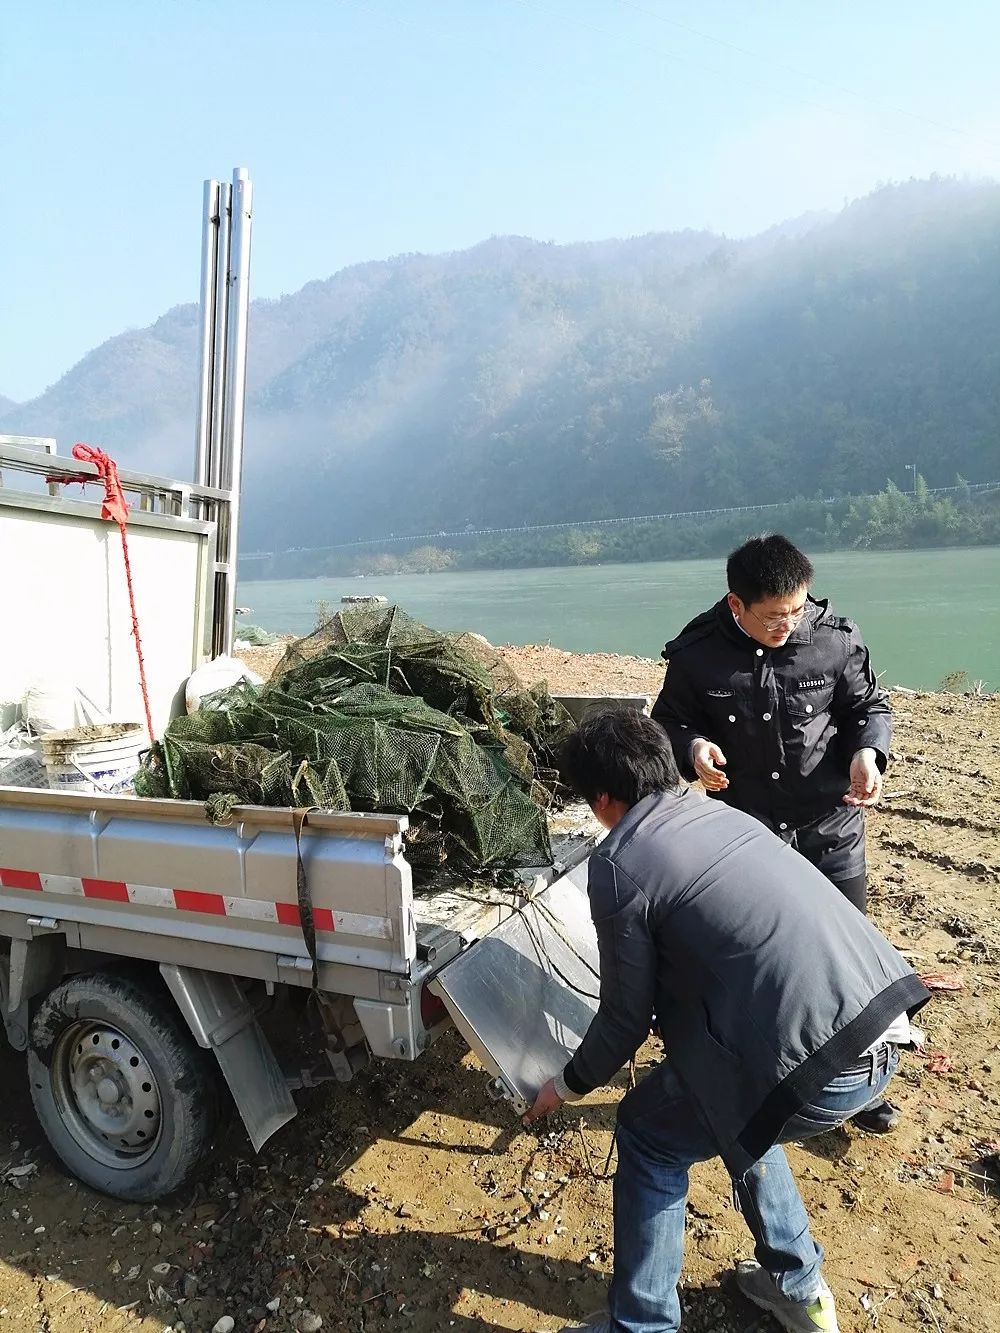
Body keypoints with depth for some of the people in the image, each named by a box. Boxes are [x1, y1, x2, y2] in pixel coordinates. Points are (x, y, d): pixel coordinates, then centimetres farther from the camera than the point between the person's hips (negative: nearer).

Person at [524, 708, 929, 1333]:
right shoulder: (724, 813, 16)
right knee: (734, 1108, 32)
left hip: (819, 1068, -8)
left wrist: (569, 1086, 22)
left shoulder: (618, 864, -6)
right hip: (885, 1035, 8)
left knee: (650, 1135, 15)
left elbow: (628, 1017, 3)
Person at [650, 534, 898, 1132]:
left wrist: (867, 752, -19)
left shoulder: (835, 639, -13)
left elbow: (870, 706, 1)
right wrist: (693, 746, -22)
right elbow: (670, 721, 0)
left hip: (830, 830, 0)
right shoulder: (697, 653, -14)